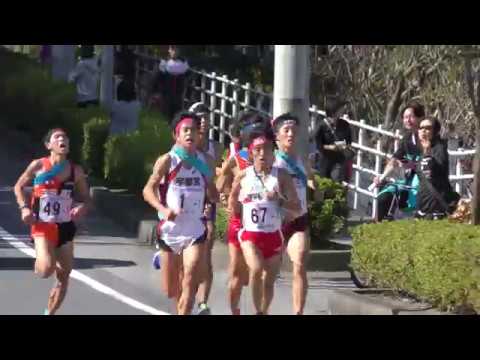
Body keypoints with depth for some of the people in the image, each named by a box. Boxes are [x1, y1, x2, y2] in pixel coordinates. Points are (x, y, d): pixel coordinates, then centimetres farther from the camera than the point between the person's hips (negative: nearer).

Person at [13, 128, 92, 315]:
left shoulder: (76, 170, 1)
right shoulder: (38, 166, -5)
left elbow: (87, 199, 11)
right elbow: (19, 187, 8)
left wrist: (82, 208, -12)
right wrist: (24, 208, -9)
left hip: (65, 227, 4)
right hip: (43, 225, -4)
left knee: (64, 277, 8)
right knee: (46, 269, -26)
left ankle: (49, 313, 25)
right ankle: (40, 263, 11)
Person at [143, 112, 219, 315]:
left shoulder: (204, 162, 4)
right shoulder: (167, 161, -6)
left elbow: (214, 197, 12)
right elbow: (148, 190, -14)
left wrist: (209, 179, -8)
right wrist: (162, 209, -31)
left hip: (195, 232, 1)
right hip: (169, 230, -1)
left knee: (190, 282, -16)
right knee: (171, 290, 10)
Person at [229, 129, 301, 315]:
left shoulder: (281, 176, 1)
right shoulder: (243, 176, 2)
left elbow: (297, 209, -2)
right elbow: (232, 205, 19)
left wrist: (279, 200, -15)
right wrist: (235, 205, 0)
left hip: (273, 235, 1)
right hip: (250, 233, -1)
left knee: (269, 281, 9)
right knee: (256, 269, -26)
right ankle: (258, 312, -10)